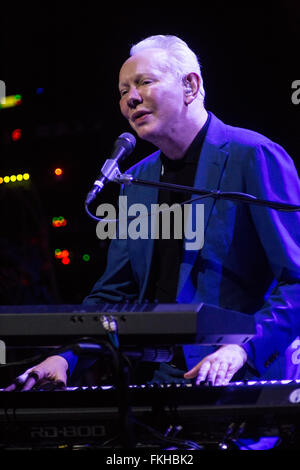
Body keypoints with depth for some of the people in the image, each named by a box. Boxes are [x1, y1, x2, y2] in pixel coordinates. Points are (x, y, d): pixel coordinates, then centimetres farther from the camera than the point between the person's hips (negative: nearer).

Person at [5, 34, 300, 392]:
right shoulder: (137, 180, 19)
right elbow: (114, 294, 21)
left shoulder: (253, 157, -5)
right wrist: (65, 357, 4)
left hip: (239, 381, -6)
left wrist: (243, 348, -23)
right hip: (157, 381, 6)